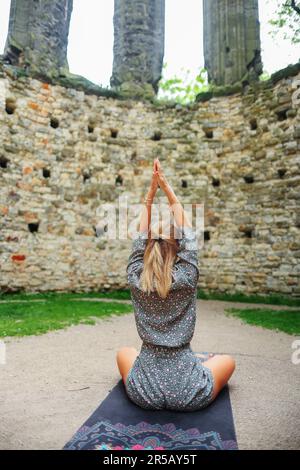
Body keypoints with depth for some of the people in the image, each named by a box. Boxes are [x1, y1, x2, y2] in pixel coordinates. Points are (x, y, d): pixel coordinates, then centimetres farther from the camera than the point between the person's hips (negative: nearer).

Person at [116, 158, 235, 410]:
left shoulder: (136, 279, -9)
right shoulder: (187, 278, -13)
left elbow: (141, 234, 2)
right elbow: (186, 228, -2)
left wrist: (152, 189, 3)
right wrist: (166, 186, 3)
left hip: (143, 393, 2)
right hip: (189, 396, -1)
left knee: (124, 352, 33)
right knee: (227, 360, 28)